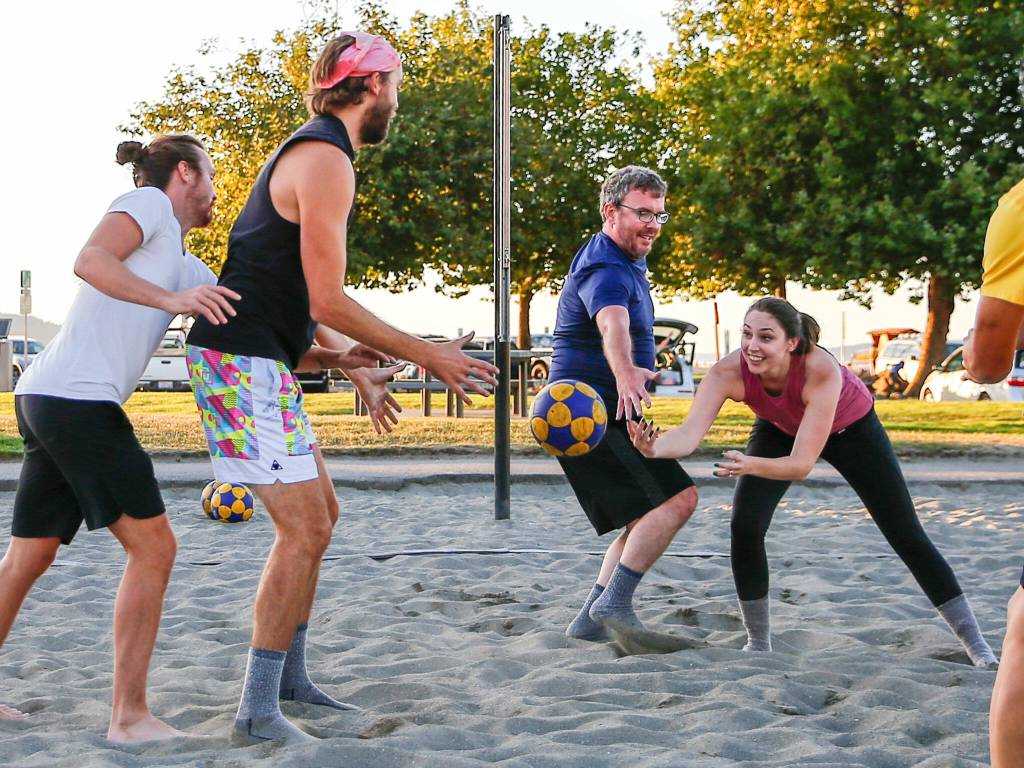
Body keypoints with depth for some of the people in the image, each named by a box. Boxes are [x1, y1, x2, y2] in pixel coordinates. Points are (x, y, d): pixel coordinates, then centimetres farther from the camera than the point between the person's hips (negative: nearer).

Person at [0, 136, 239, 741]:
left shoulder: (187, 268, 24)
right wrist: (171, 300, -26)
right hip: (77, 400, -10)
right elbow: (89, 260, -17)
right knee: (152, 547, -7)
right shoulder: (149, 201, 0)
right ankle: (130, 716, -5)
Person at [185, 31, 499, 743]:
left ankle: (289, 676, 24)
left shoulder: (312, 152, 18)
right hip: (242, 360, -11)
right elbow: (328, 303, -20)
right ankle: (259, 709, -3)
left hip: (263, 358, 11)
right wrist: (430, 355, -14)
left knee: (320, 514, 15)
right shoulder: (326, 159, -15)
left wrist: (358, 366, 24)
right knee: (304, 529, -10)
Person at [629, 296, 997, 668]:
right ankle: (758, 643, 1)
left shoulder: (822, 370, -44)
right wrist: (655, 447, -66)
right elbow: (690, 433, -44)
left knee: (906, 536, -2)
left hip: (851, 426, -2)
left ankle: (973, 641, 13)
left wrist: (750, 465, -63)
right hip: (780, 428, 3)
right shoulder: (728, 372, -36)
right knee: (744, 527, -17)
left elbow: (802, 463, -45)